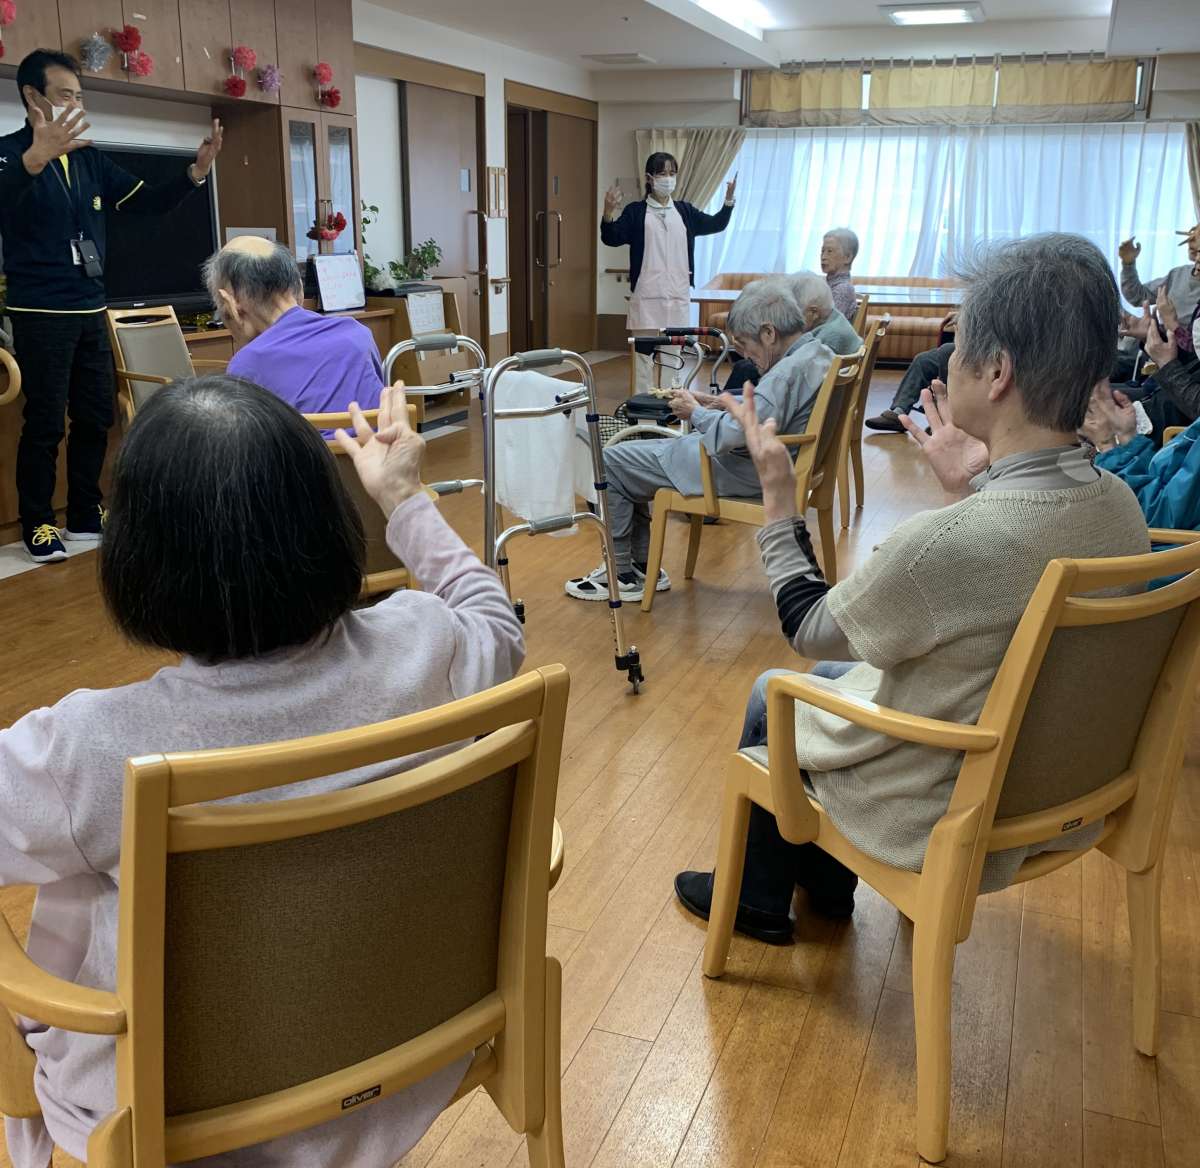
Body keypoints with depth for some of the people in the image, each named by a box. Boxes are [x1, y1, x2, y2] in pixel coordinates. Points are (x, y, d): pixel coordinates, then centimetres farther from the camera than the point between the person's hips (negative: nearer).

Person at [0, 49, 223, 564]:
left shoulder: (90, 159, 11)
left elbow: (147, 202, 11)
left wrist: (196, 171, -6)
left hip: (91, 310, 7)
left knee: (96, 416, 10)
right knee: (46, 422, -4)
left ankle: (86, 515, 22)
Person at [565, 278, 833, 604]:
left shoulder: (789, 371, -26)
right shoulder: (819, 353, 5)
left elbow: (737, 435, -31)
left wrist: (697, 413, -12)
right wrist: (719, 406, 7)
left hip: (744, 473, -11)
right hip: (761, 460, 11)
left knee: (612, 462, -3)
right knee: (632, 453, 20)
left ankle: (622, 574, 7)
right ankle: (642, 565, 21)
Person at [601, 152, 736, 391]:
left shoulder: (685, 211, 13)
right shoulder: (636, 212, 0)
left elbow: (715, 225, 13)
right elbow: (612, 238, -10)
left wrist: (729, 200, -3)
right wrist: (608, 213, -28)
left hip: (679, 297, 4)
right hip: (647, 297, -4)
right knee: (645, 355, -1)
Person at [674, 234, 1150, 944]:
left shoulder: (948, 540, -36)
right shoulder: (1121, 505, -12)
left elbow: (807, 630, -17)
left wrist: (777, 489, -9)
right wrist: (970, 485, 10)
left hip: (943, 821, -7)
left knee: (773, 697, 19)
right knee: (841, 674, 27)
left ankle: (757, 900, 39)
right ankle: (824, 884, 42)